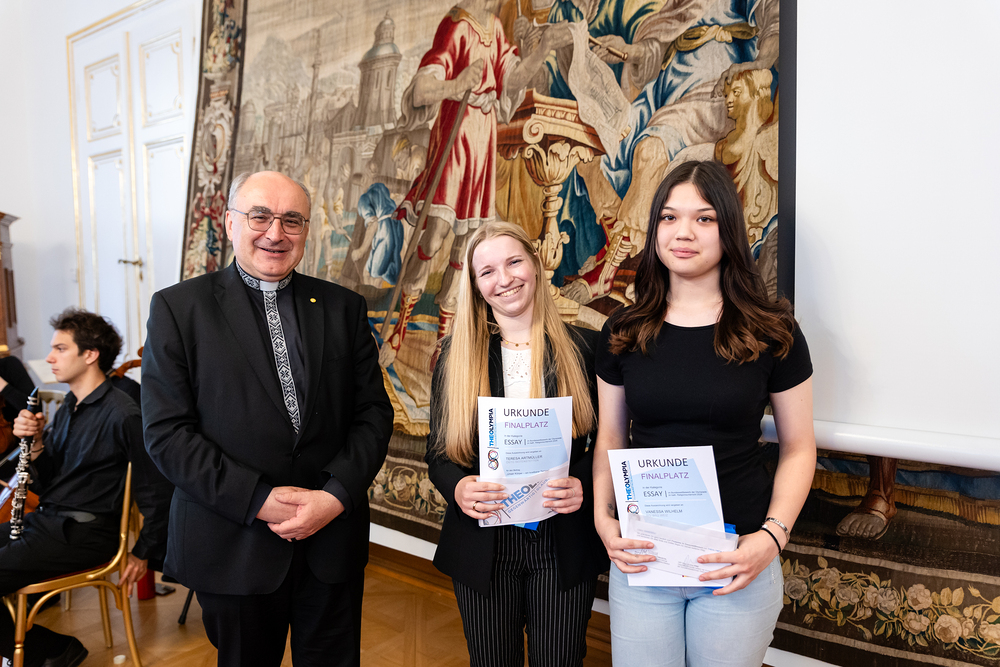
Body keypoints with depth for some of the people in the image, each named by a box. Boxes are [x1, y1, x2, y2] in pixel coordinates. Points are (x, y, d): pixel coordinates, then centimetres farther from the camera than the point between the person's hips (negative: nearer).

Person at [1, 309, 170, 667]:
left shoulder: (123, 415, -18)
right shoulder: (68, 408, 11)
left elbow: (157, 489, -15)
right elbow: (45, 486, 12)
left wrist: (144, 553, -7)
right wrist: (34, 443, -7)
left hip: (83, 534, -9)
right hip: (47, 518, 9)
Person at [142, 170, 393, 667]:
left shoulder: (344, 307, 3)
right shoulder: (178, 308, -3)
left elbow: (374, 412, 1)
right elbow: (166, 432, -8)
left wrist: (336, 494, -12)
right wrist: (257, 499, -15)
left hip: (334, 542, 2)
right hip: (232, 547, -2)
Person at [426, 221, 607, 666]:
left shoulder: (581, 347, -3)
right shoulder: (456, 355, -1)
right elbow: (438, 451, 2)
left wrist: (584, 485, -20)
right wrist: (458, 487, -19)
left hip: (564, 546, -1)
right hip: (482, 544, 1)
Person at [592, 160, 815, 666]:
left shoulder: (772, 333, -5)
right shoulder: (622, 333, 0)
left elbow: (797, 447, 0)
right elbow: (610, 440, 6)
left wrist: (773, 536, -13)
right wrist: (602, 517, -8)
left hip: (738, 559, -1)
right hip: (642, 557, 2)